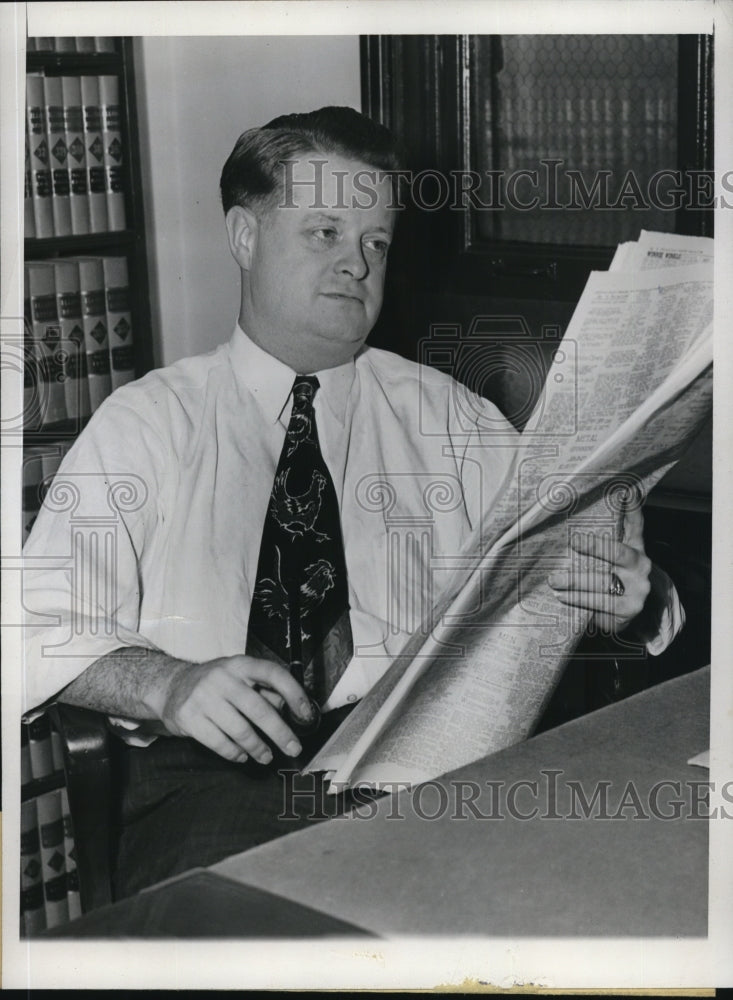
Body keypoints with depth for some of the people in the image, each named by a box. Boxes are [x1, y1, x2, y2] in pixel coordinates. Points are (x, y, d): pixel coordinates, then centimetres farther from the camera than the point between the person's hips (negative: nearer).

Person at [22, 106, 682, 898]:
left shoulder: (446, 416, 17)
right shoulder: (147, 423, 10)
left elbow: (557, 577, 11)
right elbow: (45, 628, 2)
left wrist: (627, 597, -13)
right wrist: (169, 683, -19)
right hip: (216, 769, -2)